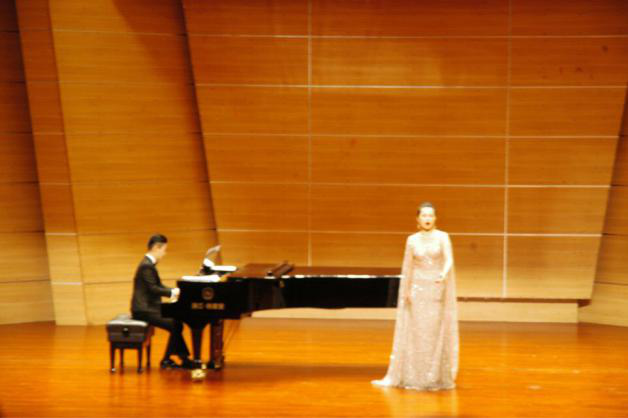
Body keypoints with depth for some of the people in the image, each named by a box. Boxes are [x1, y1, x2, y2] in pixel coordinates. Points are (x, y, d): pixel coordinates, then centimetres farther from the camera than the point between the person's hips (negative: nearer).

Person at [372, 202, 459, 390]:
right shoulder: (412, 240, 4)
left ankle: (435, 377, 6)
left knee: (436, 333, -1)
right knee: (416, 334, 1)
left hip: (437, 290, -2)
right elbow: (407, 268, 8)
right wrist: (405, 291, 5)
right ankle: (414, 377, 6)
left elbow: (449, 260, -16)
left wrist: (443, 275, -35)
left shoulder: (442, 237, -3)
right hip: (417, 290, 2)